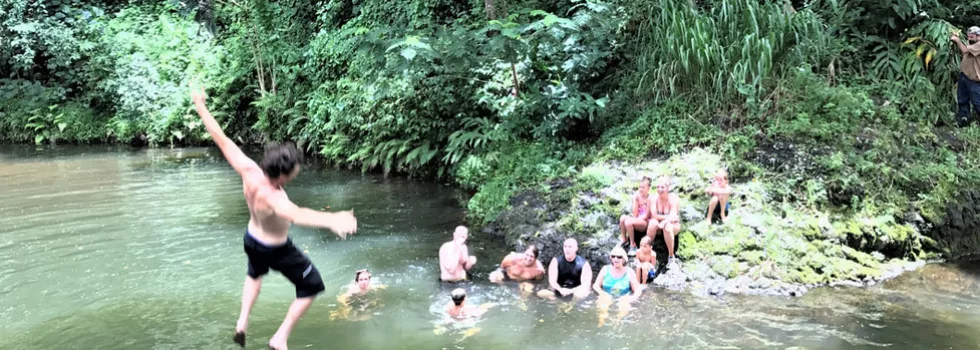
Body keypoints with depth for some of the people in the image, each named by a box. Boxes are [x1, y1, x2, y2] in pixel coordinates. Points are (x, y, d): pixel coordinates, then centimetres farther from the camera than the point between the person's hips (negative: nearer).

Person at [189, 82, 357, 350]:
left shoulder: (249, 171, -29)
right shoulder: (271, 197, -45)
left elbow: (222, 140, -21)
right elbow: (296, 214, -68)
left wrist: (200, 105, -11)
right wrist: (332, 220, -86)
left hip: (251, 240, 7)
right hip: (276, 250, -7)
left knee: (255, 274, 40)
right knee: (311, 287, 14)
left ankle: (242, 322, 40)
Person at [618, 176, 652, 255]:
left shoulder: (649, 198, -11)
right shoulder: (637, 196, 4)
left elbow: (646, 216, -10)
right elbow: (635, 214, 0)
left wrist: (637, 219, -15)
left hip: (646, 222, -6)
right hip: (637, 220, 6)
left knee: (628, 222, -31)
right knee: (623, 218, -23)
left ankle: (633, 245, -16)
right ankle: (623, 240, -8)